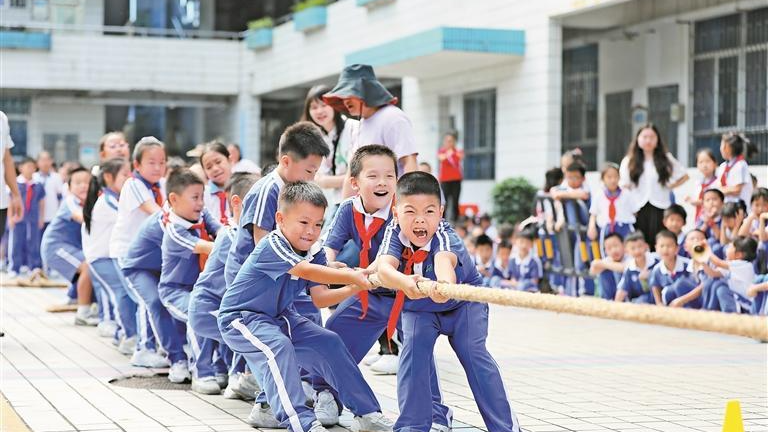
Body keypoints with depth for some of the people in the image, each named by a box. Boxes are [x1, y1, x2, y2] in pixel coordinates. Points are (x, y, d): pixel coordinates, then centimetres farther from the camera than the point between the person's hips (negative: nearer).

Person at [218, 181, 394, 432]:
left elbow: (320, 298, -10)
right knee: (278, 346, -34)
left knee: (328, 343, 2)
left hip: (279, 317, 8)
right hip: (241, 318, -8)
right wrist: (352, 276, -47)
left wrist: (353, 289, -27)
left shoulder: (315, 252, -1)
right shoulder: (271, 246, -26)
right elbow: (306, 271, -41)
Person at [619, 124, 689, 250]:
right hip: (638, 209, 1)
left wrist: (669, 187, 6)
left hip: (659, 208, 0)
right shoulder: (629, 161, 9)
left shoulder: (666, 159, 9)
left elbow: (684, 176, 17)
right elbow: (624, 186, 8)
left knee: (657, 244, -8)